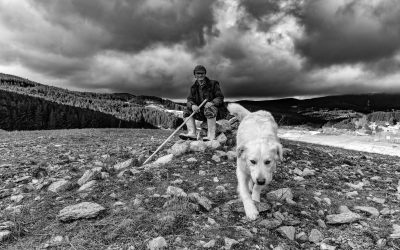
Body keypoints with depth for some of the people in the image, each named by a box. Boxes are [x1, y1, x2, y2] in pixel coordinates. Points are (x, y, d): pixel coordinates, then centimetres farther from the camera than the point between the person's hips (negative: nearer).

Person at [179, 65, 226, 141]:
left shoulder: (213, 84, -2)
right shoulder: (194, 87, 9)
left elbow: (220, 98, -8)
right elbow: (189, 100, 1)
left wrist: (212, 103, -30)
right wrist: (192, 105, -25)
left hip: (216, 110, -5)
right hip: (202, 111, 5)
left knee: (209, 110, -37)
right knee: (187, 111, -8)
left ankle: (211, 135, -41)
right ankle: (192, 133, -25)